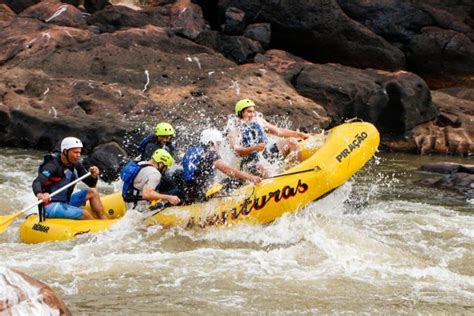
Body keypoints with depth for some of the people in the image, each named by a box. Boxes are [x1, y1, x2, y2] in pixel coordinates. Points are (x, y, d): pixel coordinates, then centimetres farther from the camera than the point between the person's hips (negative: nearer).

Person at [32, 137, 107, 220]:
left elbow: (91, 184, 11)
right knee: (85, 215, -22)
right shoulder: (53, 166, -20)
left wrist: (94, 176, -13)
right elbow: (36, 183, -36)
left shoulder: (76, 165, 4)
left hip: (66, 202, 9)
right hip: (51, 206, -9)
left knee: (92, 192, 5)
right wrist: (40, 194, -60)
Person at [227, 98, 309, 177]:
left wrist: (298, 134, 6)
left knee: (291, 142, -10)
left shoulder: (257, 120, 11)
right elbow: (237, 151, -16)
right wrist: (254, 148, -33)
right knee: (263, 167, -39)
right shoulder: (233, 129, -5)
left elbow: (278, 131, 14)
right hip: (251, 159, -6)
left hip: (267, 151, 6)